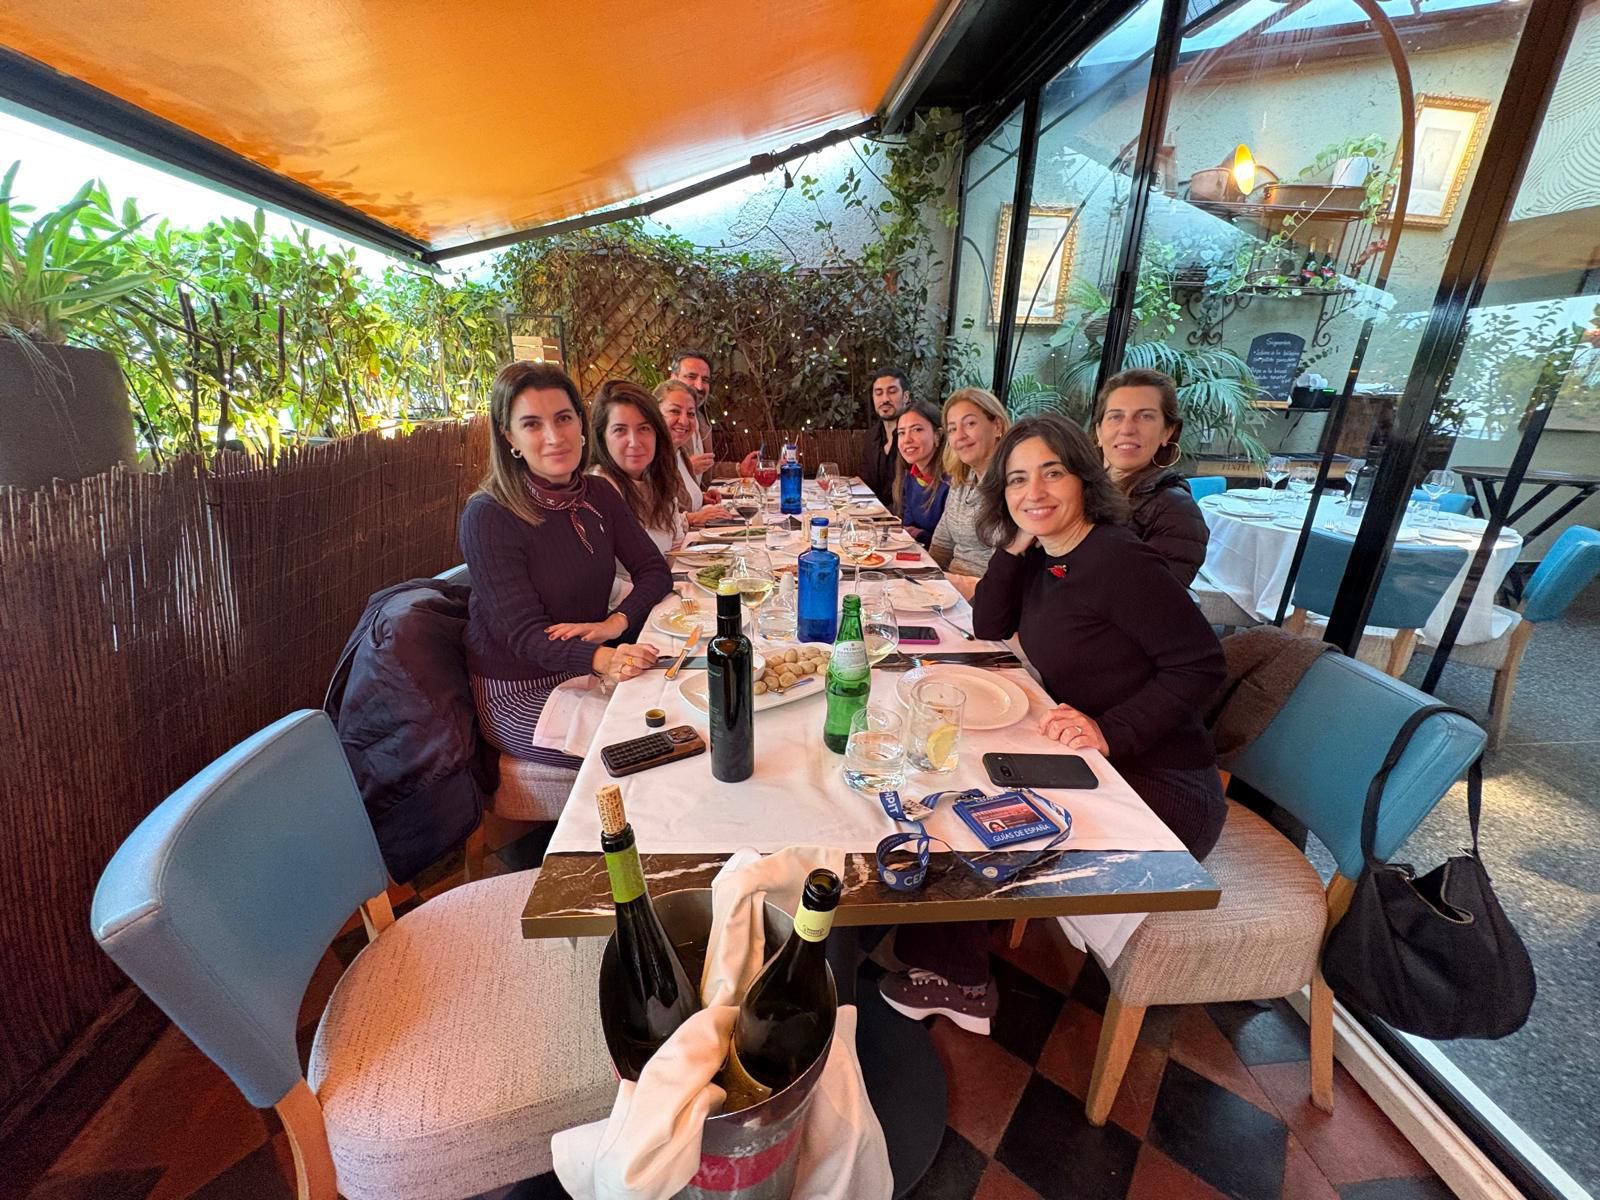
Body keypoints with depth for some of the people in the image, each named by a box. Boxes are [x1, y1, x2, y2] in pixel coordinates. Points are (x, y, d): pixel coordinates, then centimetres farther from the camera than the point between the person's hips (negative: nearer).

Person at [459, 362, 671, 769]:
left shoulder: (598, 495, 1)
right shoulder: (487, 517, -18)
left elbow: (655, 570, 2)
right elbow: (525, 633, -23)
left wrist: (616, 622, -19)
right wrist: (604, 659, -42)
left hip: (590, 674, 6)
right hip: (521, 693, -6)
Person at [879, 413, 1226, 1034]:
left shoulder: (1117, 560, -21)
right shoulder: (1043, 558, 4)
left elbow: (1200, 665, -21)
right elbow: (990, 626, 4)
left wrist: (1111, 731, -30)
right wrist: (1015, 543, -6)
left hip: (1161, 787, -8)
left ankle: (954, 978, 18)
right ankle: (952, 969, 18)